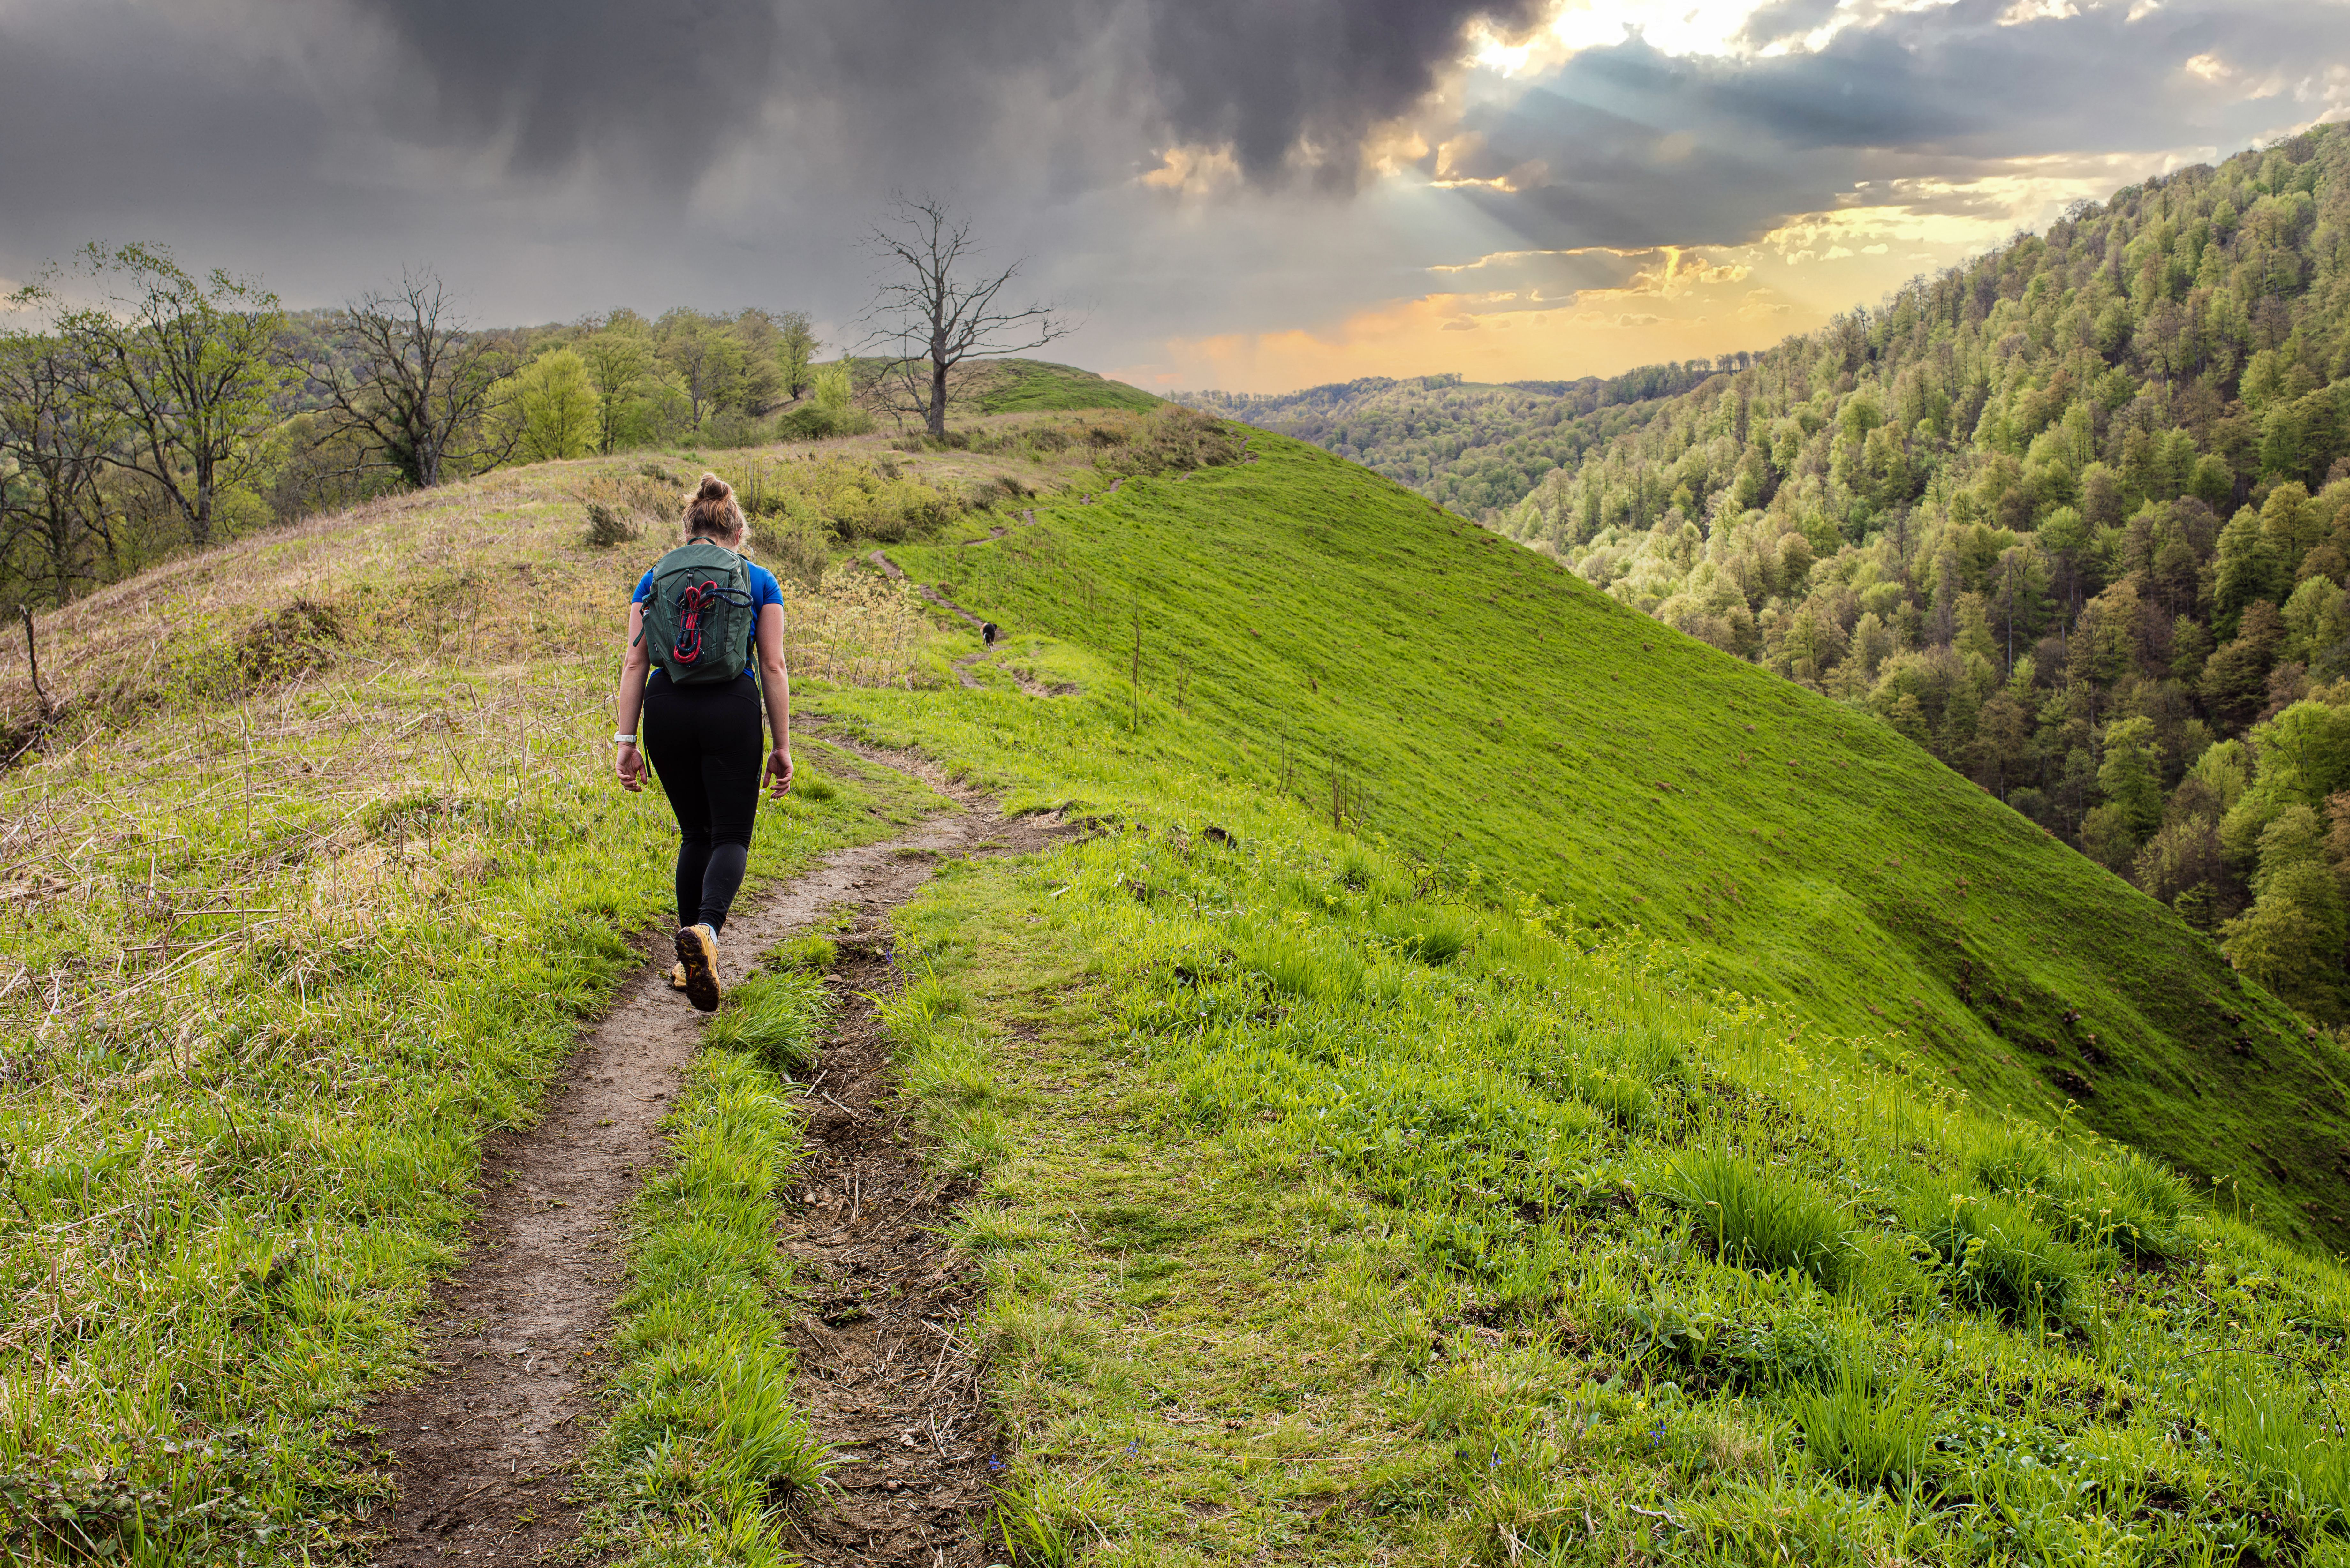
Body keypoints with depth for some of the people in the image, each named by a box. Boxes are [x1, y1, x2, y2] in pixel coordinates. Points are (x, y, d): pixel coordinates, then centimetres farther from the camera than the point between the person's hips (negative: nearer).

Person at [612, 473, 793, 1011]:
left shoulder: (654, 580, 12)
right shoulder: (759, 582, 7)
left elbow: (634, 664, 4)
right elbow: (773, 667, 1)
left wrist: (626, 740, 3)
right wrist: (782, 746, 4)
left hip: (666, 710, 3)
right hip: (732, 710, -2)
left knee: (695, 833, 18)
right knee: (731, 835, 4)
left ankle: (689, 961, 17)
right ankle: (705, 930, -26)